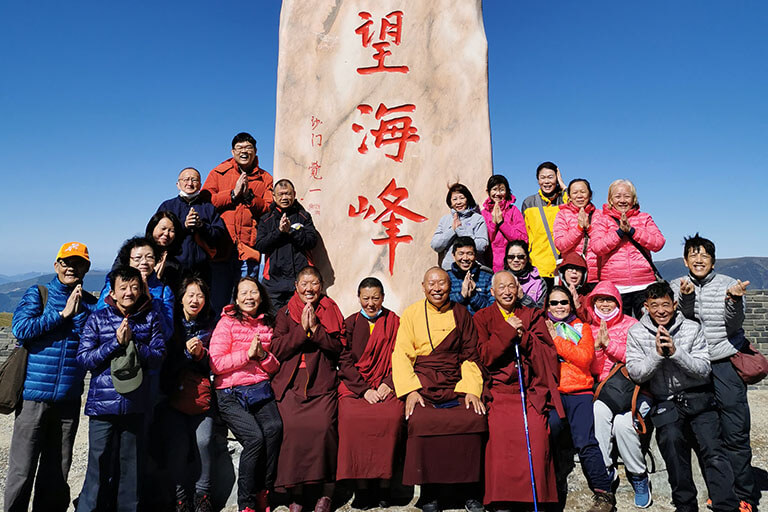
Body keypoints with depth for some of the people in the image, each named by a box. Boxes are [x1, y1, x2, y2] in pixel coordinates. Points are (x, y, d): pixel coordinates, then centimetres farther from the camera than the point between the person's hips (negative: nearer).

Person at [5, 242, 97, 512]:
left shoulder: (90, 303, 8)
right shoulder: (37, 294, 1)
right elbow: (20, 329, -13)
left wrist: (79, 313, -11)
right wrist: (63, 313, -13)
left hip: (69, 398, 3)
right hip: (34, 395, -3)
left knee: (58, 472, 13)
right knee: (22, 470, 2)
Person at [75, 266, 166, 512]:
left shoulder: (150, 318, 5)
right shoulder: (97, 319, 3)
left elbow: (158, 358, -1)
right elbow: (84, 358, -4)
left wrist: (132, 342, -14)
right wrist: (116, 341, -14)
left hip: (135, 404, 2)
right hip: (103, 405, -1)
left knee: (132, 467, 11)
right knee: (100, 466, 1)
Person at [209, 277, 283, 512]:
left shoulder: (267, 325, 15)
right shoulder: (227, 323, 3)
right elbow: (215, 364, -5)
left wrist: (263, 355, -3)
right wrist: (247, 353, -12)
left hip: (260, 389, 3)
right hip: (230, 394, -3)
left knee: (274, 428, -26)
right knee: (255, 437, -24)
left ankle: (262, 493, -10)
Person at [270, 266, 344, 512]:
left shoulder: (331, 312, 13)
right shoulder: (285, 314, 14)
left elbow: (338, 349, 4)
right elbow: (276, 350, 3)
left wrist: (315, 328, -7)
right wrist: (301, 329, -7)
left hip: (322, 385, 0)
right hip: (290, 384, 1)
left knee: (323, 427, -20)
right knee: (293, 428, -20)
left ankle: (326, 492, -2)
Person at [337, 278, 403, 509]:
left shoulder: (394, 323, 13)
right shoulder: (350, 324, 13)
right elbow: (345, 361, 4)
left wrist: (387, 384, -8)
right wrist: (364, 390, -9)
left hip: (386, 386, 0)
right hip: (354, 386, 0)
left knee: (392, 416, -32)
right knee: (352, 417, -31)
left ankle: (383, 485, -19)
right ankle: (361, 486, -20)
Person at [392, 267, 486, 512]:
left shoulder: (461, 314, 12)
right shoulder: (411, 313, 8)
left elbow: (470, 357, 11)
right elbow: (401, 355, 3)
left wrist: (471, 389, -4)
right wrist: (410, 390, -10)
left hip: (455, 384, 2)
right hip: (422, 383, -1)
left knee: (475, 418, -25)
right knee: (421, 421, -29)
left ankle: (470, 491, -5)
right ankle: (430, 492, -9)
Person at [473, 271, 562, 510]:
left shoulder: (532, 316, 17)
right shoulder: (482, 317, 13)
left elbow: (548, 352, 7)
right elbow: (484, 356, 1)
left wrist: (523, 336, -7)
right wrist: (508, 331, -6)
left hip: (530, 390, 1)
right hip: (498, 389, -1)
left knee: (537, 431, -23)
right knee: (500, 430, -25)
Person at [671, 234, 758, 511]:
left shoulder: (729, 284, 1)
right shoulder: (677, 286, 6)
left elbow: (733, 325, -7)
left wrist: (734, 300, -24)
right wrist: (686, 297, -21)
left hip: (726, 364, -2)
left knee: (735, 433, -1)